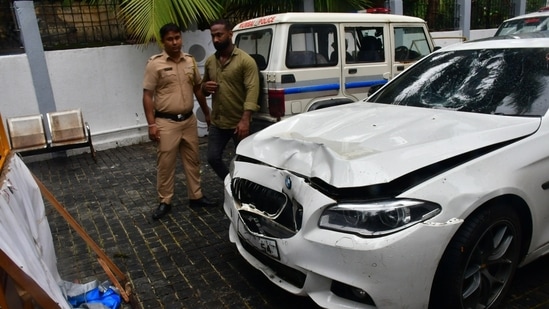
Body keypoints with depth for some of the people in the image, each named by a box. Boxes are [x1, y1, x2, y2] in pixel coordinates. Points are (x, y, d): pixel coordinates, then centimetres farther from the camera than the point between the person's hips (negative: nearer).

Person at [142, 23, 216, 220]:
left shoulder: (190, 61, 6)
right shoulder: (155, 63, -8)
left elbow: (198, 89, 16)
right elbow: (148, 95, -8)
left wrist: (207, 113, 17)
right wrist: (151, 124, -14)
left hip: (189, 120, 5)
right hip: (166, 122, -5)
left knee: (192, 160, 12)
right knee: (165, 164, 3)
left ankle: (196, 196, 25)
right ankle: (165, 202, 16)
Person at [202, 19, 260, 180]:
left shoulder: (246, 60, -11)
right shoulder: (210, 61, 9)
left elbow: (252, 90, -19)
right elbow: (203, 85, 21)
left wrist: (245, 120, -28)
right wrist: (205, 87, -5)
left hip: (239, 123, -6)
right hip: (216, 123, 6)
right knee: (213, 158, 10)